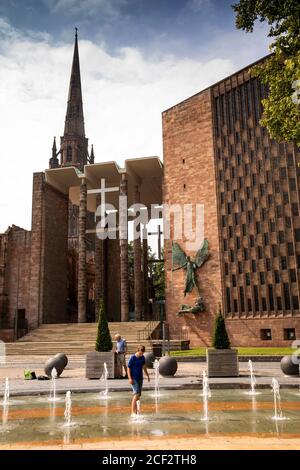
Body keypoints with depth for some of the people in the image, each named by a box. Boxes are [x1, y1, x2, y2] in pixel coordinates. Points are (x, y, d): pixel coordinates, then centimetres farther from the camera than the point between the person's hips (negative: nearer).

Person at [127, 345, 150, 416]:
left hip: (140, 378, 6)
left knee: (139, 395, 7)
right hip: (134, 379, -6)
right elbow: (128, 368, -11)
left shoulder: (142, 357, 5)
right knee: (136, 394, -16)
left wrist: (147, 375, 20)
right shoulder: (133, 358, -12)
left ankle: (136, 411, 16)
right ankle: (133, 411, -13)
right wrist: (130, 378, -18)